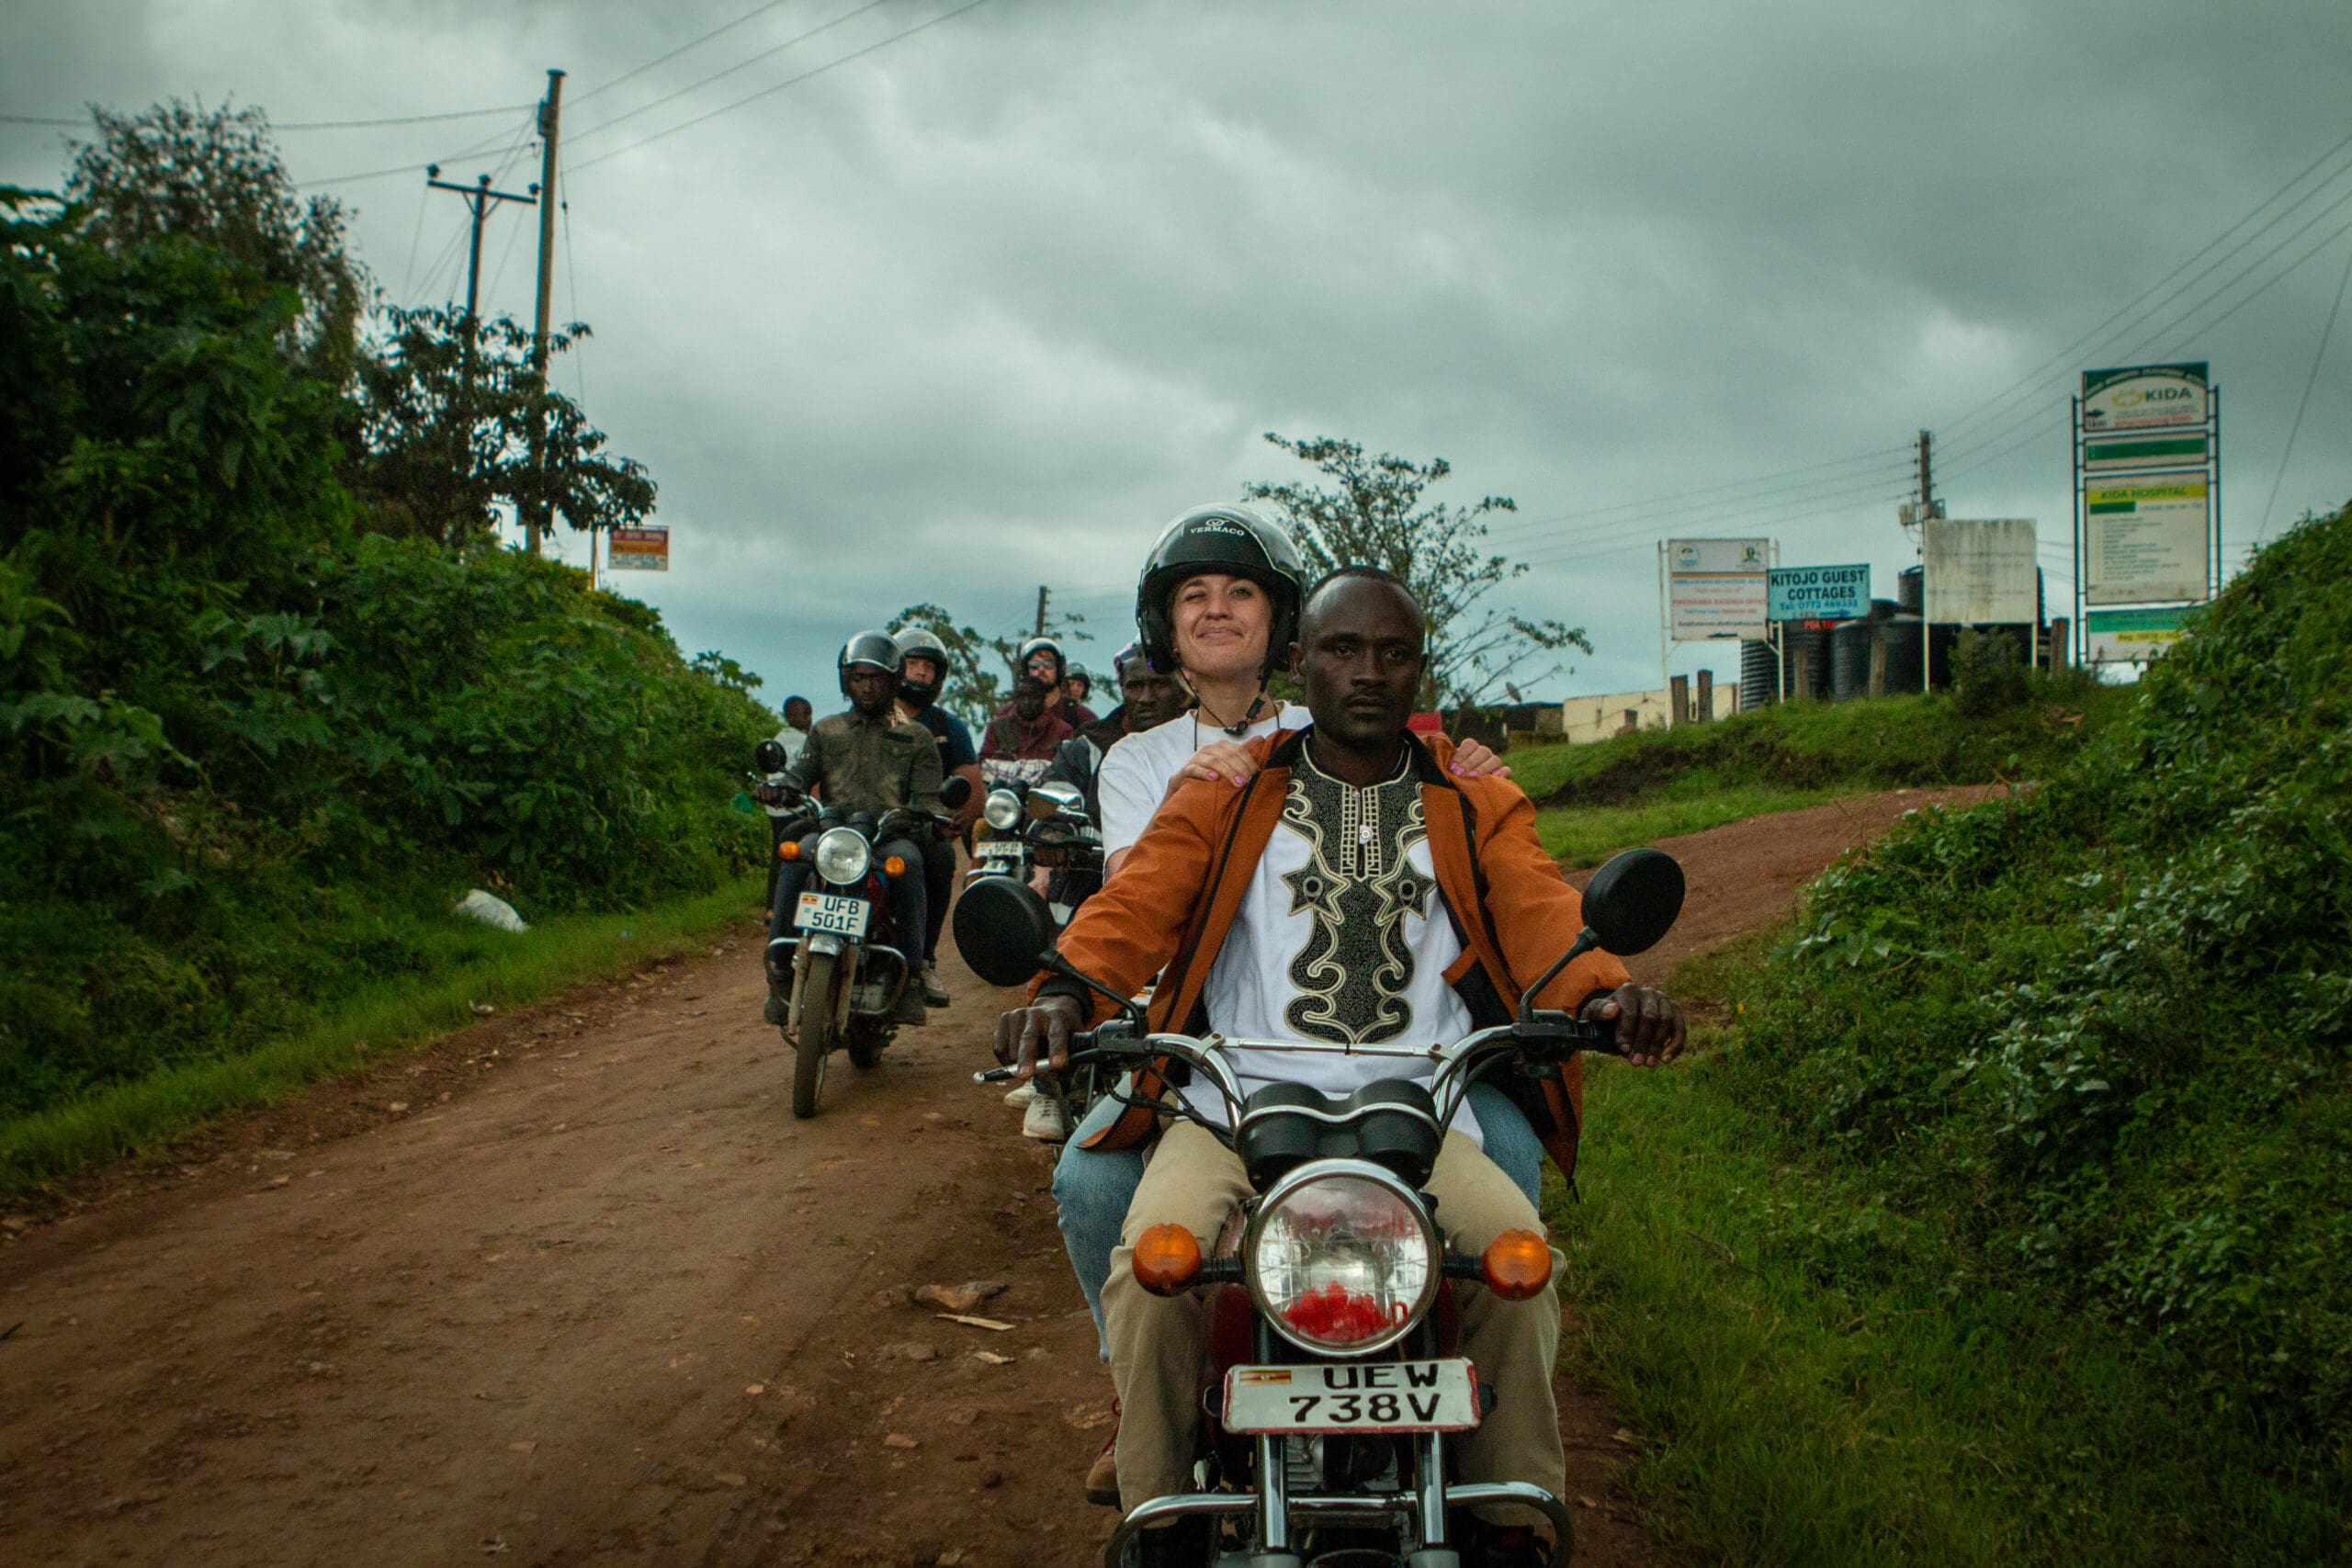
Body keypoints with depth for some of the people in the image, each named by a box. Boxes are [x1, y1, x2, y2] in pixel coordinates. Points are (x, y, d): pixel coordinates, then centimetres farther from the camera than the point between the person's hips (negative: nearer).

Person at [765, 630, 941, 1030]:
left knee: (906, 861, -37)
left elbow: (929, 798, 8)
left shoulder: (915, 738, 18)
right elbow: (800, 774, 13)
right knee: (797, 856, -32)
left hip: (891, 834, -1)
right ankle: (780, 963, -33)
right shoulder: (826, 731, 24)